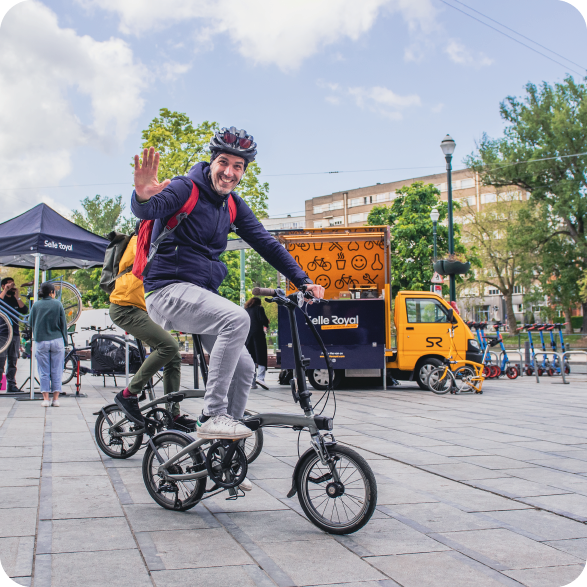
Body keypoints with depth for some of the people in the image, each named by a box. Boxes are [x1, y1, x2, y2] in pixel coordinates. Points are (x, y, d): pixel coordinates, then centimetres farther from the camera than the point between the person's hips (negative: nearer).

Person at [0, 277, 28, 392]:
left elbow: (25, 311, 0)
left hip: (15, 333, 4)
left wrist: (17, 297, -5)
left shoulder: (15, 299, 16)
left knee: (13, 361, 6)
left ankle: (11, 385, 11)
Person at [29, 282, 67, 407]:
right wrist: (65, 341, 10)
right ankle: (56, 399, 5)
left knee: (44, 372, 6)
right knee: (56, 371, 5)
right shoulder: (57, 304, -2)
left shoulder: (36, 305, 0)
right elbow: (63, 324, 2)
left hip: (41, 341, 1)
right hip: (57, 340, -1)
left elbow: (31, 322, 9)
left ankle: (45, 398, 4)